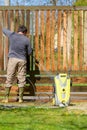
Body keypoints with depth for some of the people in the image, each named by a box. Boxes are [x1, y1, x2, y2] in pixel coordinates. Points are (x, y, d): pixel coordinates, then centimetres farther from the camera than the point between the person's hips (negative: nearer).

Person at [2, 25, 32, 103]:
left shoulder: (12, 35, 1)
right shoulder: (26, 40, -2)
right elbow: (29, 52, 4)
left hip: (12, 59, 1)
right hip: (22, 60, -1)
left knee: (9, 79, 4)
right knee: (21, 79, 6)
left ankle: (6, 98, 3)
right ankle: (20, 98, 5)